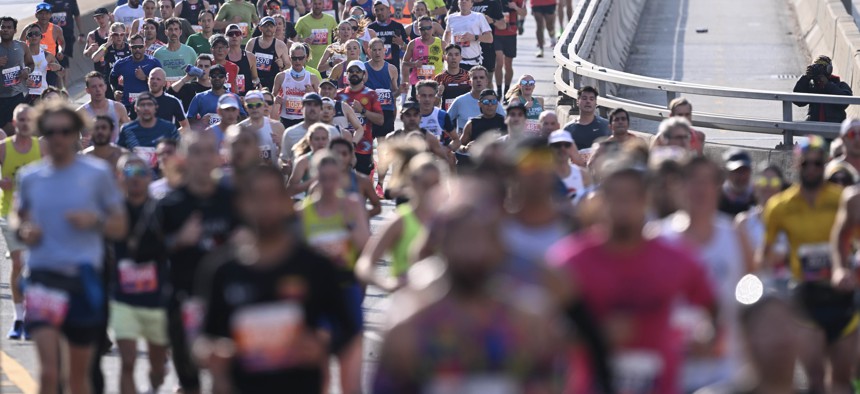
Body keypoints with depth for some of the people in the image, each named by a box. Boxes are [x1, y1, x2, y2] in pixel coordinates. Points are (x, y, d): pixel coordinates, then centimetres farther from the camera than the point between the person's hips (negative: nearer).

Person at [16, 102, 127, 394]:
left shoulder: (97, 173, 1)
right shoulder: (29, 176, 6)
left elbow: (120, 227, 6)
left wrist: (95, 221, -14)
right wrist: (24, 231, -2)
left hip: (84, 277, 0)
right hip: (43, 274, 0)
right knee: (48, 370, -15)